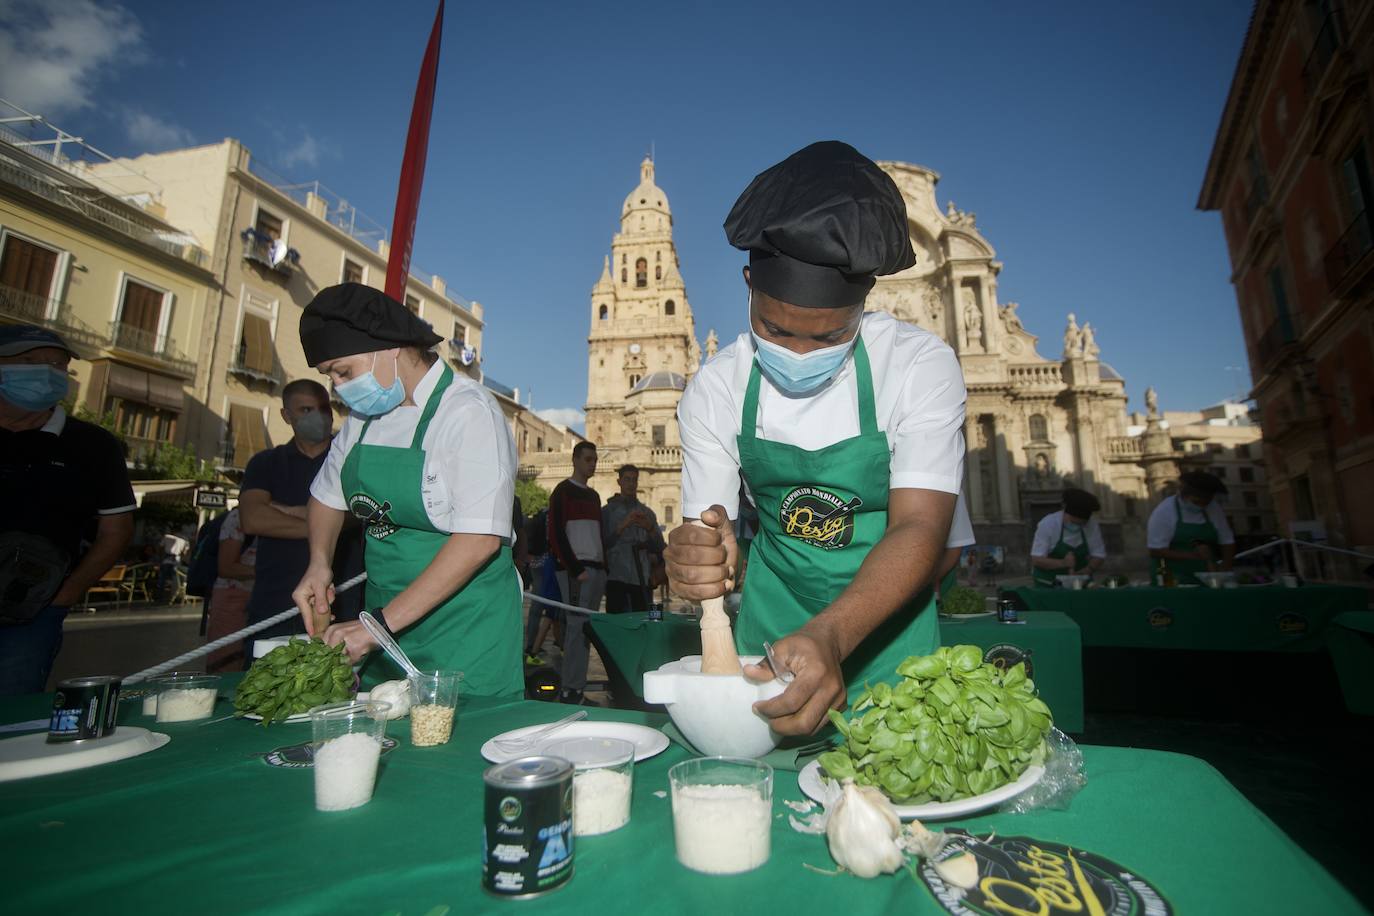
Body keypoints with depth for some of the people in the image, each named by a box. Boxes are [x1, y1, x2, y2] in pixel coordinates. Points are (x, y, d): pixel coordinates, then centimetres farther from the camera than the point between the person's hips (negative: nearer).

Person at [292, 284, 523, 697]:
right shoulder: (364, 412, 6)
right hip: (385, 617, 7)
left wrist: (380, 623, -21)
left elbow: (480, 539, -24)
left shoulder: (469, 411, -18)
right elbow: (327, 493, 21)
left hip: (465, 627, -7)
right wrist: (319, 563, 3)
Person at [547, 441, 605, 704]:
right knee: (577, 626, -9)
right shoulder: (564, 491, -3)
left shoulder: (594, 495, 21)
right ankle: (571, 691, -4)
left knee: (587, 628, 7)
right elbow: (556, 534, -10)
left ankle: (578, 686, 13)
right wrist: (575, 569, -15)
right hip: (575, 569, -7)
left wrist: (605, 568, 14)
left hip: (597, 569, 7)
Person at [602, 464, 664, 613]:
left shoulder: (647, 512, 17)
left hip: (642, 579, 3)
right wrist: (623, 525, -15)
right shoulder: (607, 511, 7)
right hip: (617, 578, -3)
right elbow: (603, 543, -5)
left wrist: (650, 528, -7)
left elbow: (659, 548, 11)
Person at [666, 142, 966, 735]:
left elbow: (919, 529, -26)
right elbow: (707, 528, -11)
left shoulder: (921, 365, -18)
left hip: (885, 625, -1)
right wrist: (693, 560, -36)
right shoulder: (715, 388, -12)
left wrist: (830, 636, -43)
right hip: (771, 625, 2)